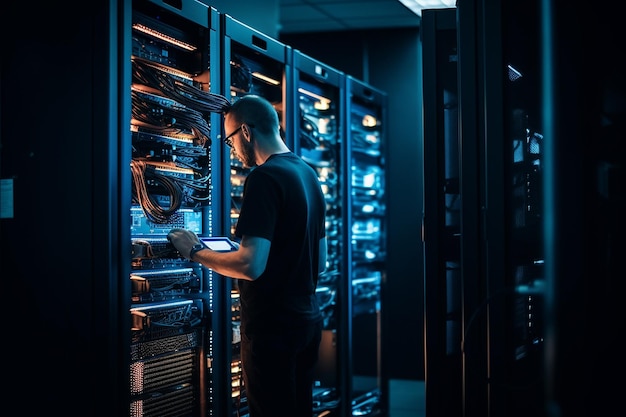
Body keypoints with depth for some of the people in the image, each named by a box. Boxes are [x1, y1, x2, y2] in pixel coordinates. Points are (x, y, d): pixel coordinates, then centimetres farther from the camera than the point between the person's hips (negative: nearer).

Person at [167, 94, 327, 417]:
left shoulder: (264, 177, -18)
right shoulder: (309, 174, 10)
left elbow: (251, 265, -25)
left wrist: (195, 252, -11)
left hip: (272, 327, -9)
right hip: (308, 318, 9)